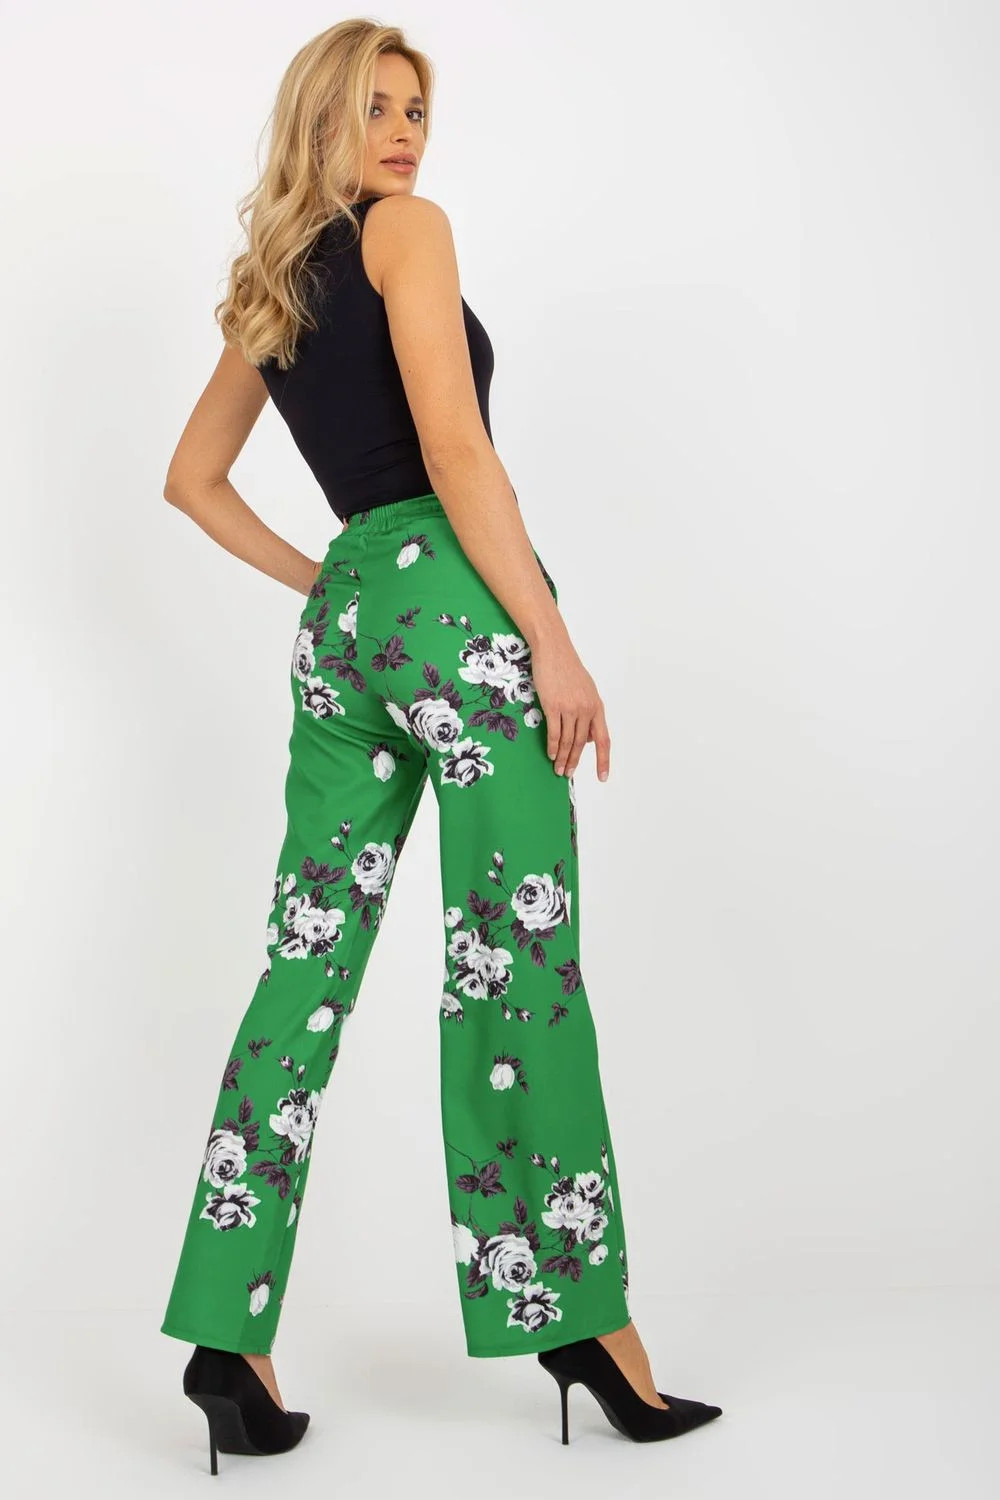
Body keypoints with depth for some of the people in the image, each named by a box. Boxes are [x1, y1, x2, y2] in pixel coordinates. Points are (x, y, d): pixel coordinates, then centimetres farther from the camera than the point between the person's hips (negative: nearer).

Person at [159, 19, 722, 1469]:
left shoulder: (268, 293, 22)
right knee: (518, 960, -3)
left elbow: (190, 479, 28)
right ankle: (579, 1313, 6)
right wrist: (550, 635, -14)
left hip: (341, 623, 7)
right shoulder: (407, 228, 0)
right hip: (452, 595, -7)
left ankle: (228, 1331, 7)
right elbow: (454, 446, -12)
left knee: (309, 966, 5)